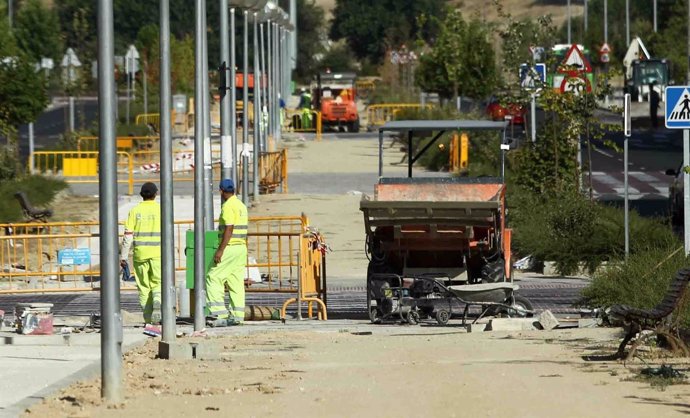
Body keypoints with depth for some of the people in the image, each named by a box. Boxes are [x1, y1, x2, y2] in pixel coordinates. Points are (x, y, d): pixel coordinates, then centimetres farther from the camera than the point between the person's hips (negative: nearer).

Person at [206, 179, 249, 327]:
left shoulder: (228, 206, -13)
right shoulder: (241, 206, 16)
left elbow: (229, 229, -20)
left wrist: (221, 250, -22)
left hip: (230, 248, -9)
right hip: (242, 247, 9)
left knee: (213, 278, -7)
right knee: (236, 282, 8)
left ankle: (220, 314, -14)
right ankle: (237, 316, 6)